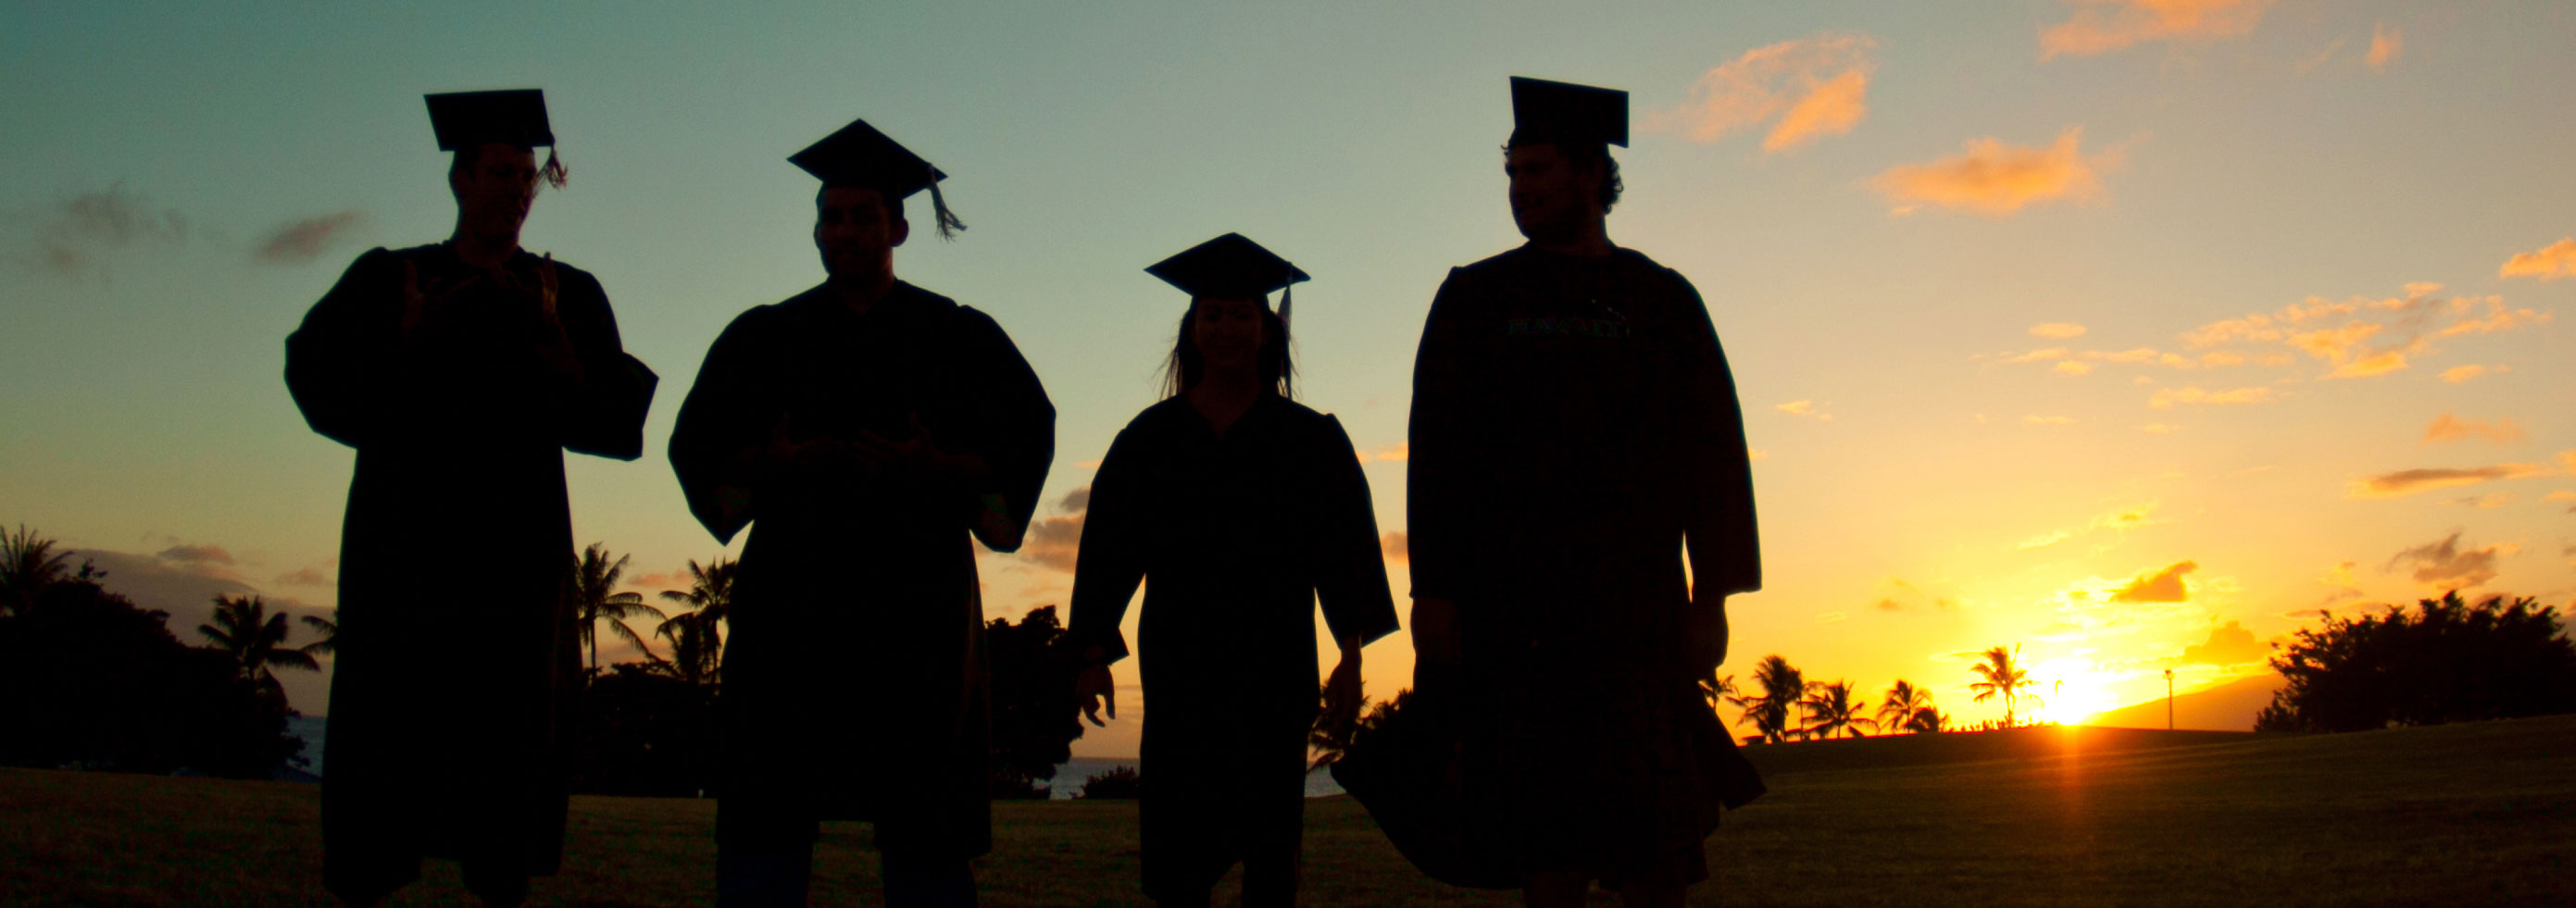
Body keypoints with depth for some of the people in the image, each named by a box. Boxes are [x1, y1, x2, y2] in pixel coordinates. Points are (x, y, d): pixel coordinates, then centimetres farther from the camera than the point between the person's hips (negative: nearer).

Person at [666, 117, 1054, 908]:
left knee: (923, 827, -2)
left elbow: (1026, 437, 3)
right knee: (767, 813, -3)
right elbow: (697, 445, 8)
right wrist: (774, 462, -14)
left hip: (920, 592, -1)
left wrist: (934, 468, -16)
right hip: (790, 593, 1)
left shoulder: (960, 337, 11)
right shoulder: (764, 337, 15)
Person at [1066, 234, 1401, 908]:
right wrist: (1094, 655, -1)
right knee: (1179, 838, -3)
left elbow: (1343, 547, 2)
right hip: (1179, 659, 1)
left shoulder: (1309, 439, 8)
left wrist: (1351, 654, -7)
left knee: (1269, 837, 0)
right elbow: (1109, 547, 7)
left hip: (1274, 661, 0)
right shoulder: (1150, 437, 10)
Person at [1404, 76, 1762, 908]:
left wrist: (1712, 597, -4)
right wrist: (1433, 588, -5)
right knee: (1549, 824, -3)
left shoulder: (1663, 301, 11)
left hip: (1636, 599, 0)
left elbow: (1713, 450, 6)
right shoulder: (1475, 298, 12)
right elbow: (1435, 447, 5)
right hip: (1512, 602, 0)